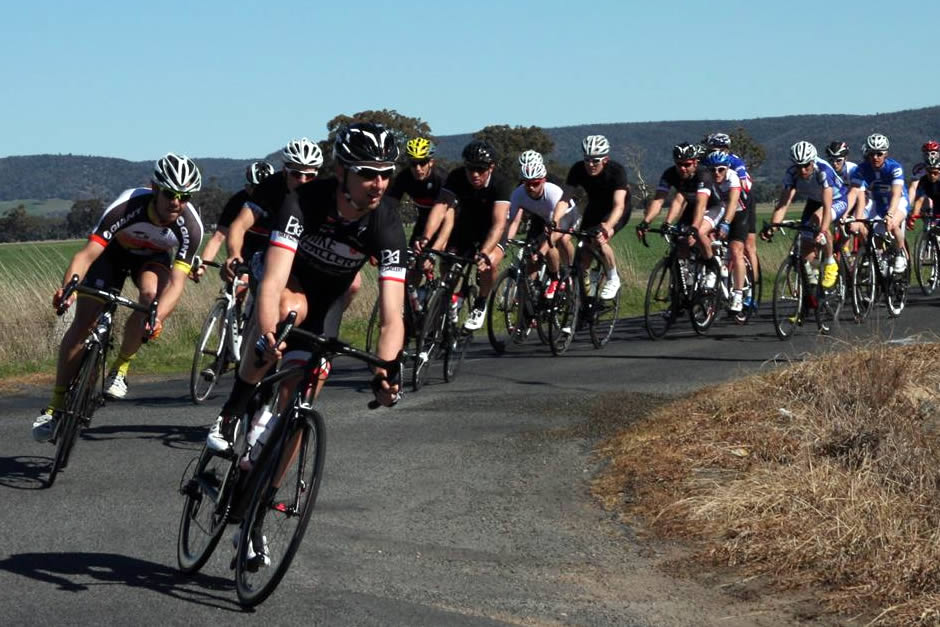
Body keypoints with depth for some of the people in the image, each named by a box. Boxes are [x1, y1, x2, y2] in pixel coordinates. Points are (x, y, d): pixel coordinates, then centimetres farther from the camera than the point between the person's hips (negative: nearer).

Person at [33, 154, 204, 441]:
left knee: (151, 294, -32)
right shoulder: (128, 205, -37)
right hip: (113, 252, -1)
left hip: (152, 257, 1)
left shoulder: (190, 227, -32)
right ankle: (55, 406, 0)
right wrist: (69, 288, -60)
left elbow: (176, 282, -37)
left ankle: (120, 369, -10)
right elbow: (87, 254, -41)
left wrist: (157, 318, -55)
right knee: (83, 323, -11)